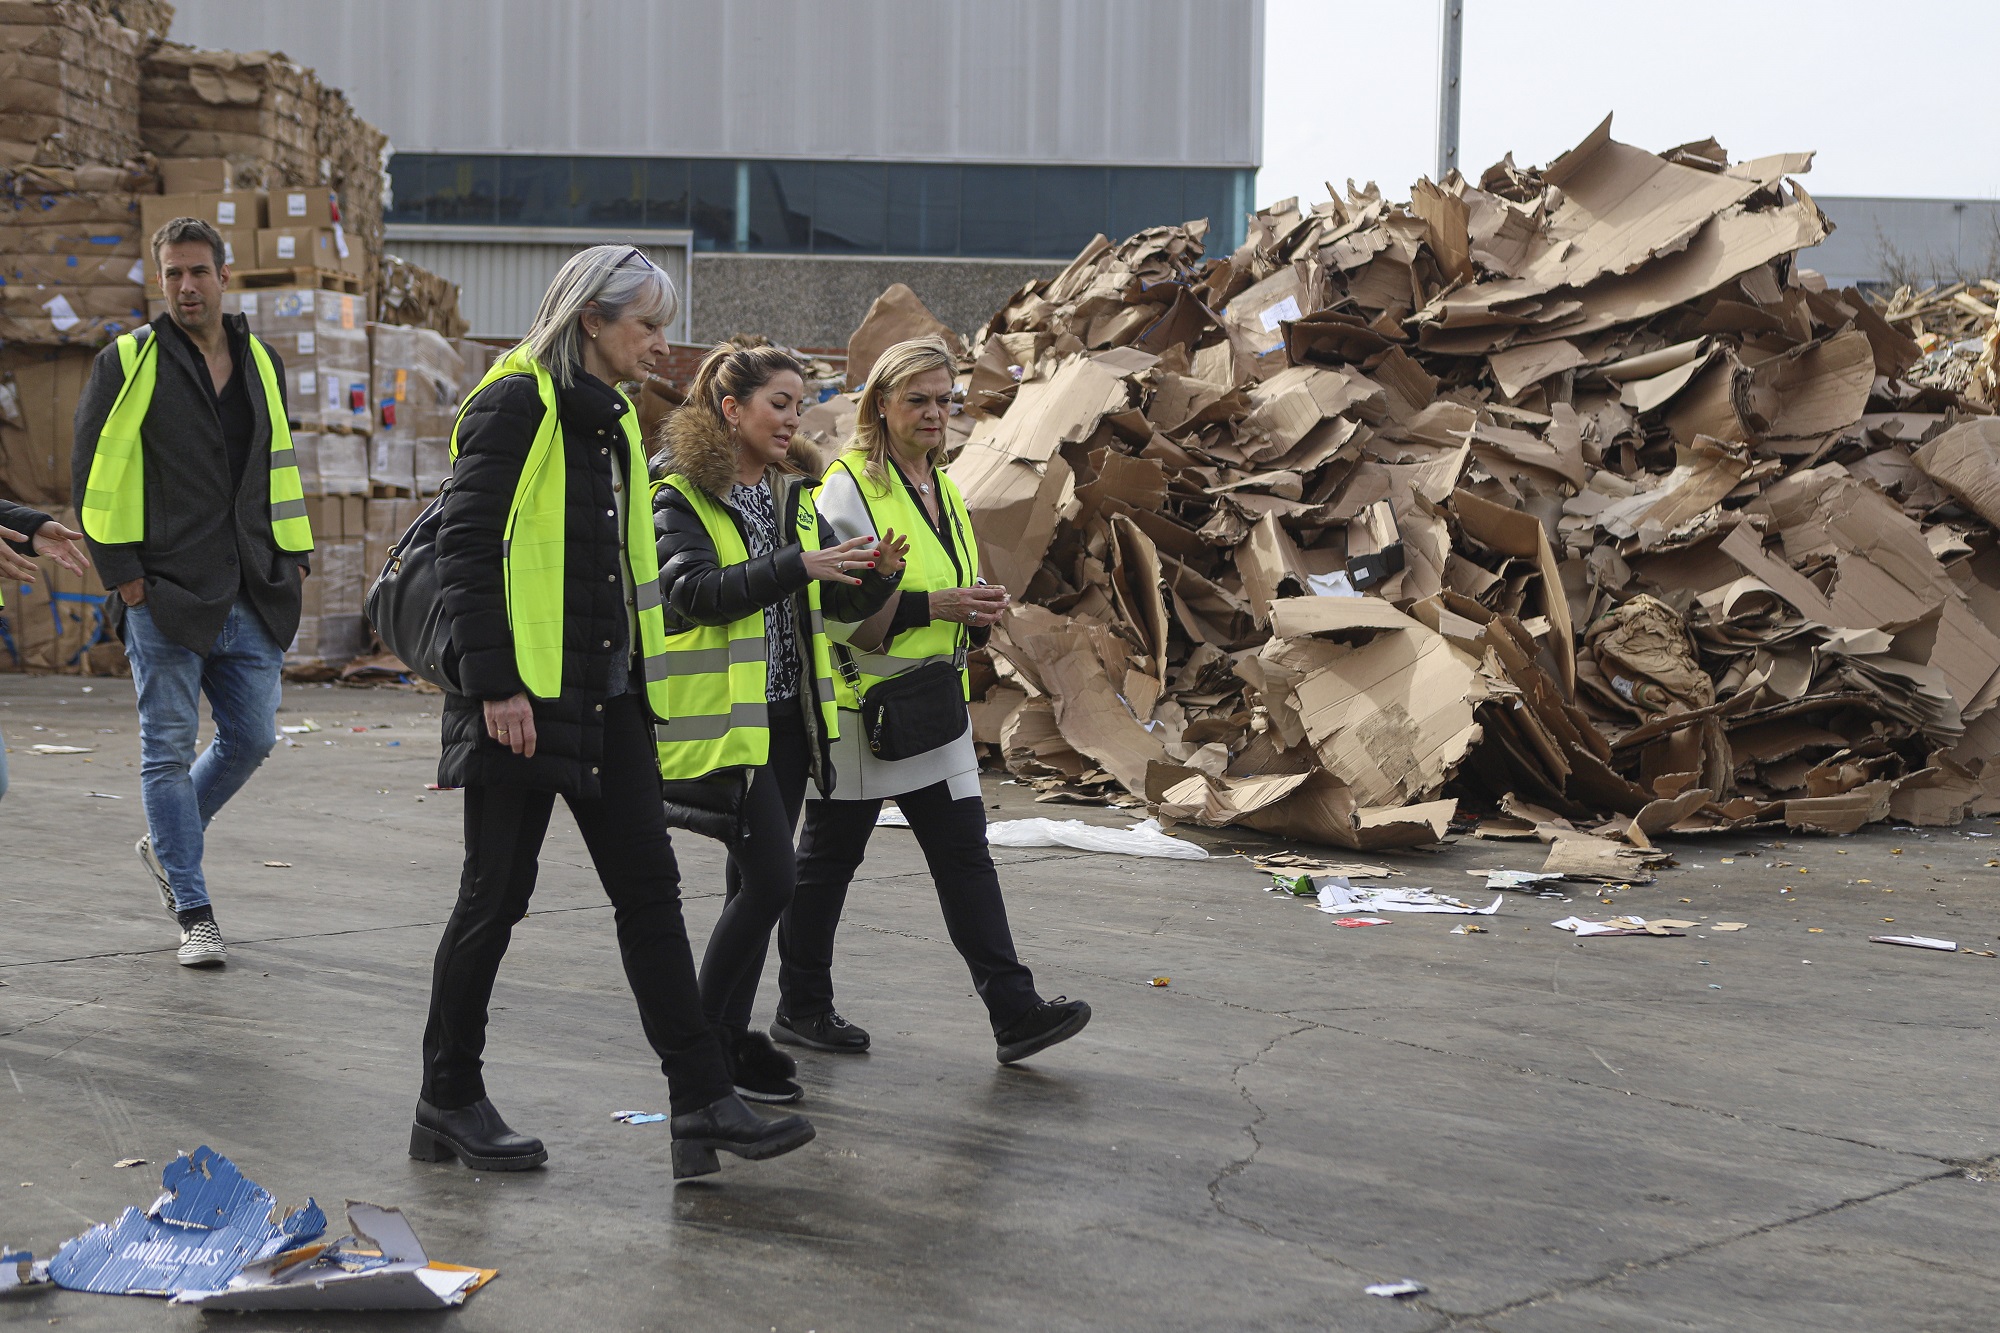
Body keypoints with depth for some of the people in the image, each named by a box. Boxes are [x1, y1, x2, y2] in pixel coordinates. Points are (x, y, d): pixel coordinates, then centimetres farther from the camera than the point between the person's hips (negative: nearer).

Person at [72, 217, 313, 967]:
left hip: (250, 598, 5)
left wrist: (293, 555, 13)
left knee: (250, 740, 7)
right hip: (165, 595, -5)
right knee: (169, 751, 0)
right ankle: (194, 915, 6)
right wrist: (121, 573, -9)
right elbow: (94, 474, -4)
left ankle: (166, 844, 32)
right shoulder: (127, 363, -2)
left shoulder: (261, 364, 13)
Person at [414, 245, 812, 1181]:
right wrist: (493, 682, -20)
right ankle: (448, 1103, 16)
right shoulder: (516, 404, -10)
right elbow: (466, 549, -16)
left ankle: (702, 1102, 5)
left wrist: (639, 678, 20)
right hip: (524, 698, -8)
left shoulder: (613, 418, 16)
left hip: (608, 695, 8)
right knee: (496, 896, 2)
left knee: (650, 890, 4)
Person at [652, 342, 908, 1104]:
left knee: (757, 884, 10)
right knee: (770, 879, -12)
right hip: (724, 719, -7)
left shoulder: (796, 495, 14)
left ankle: (732, 1037, 20)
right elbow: (695, 592, -21)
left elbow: (842, 604, 14)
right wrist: (796, 568, -28)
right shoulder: (683, 496, -6)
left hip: (787, 718, 7)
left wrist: (877, 575, -8)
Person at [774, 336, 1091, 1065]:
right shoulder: (848, 486, -10)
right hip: (860, 704, -7)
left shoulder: (942, 489, 15)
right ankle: (801, 1008, 18)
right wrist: (930, 605, -23)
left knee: (965, 854, 0)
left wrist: (979, 608, 4)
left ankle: (1014, 1011, -4)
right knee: (827, 858, 6)